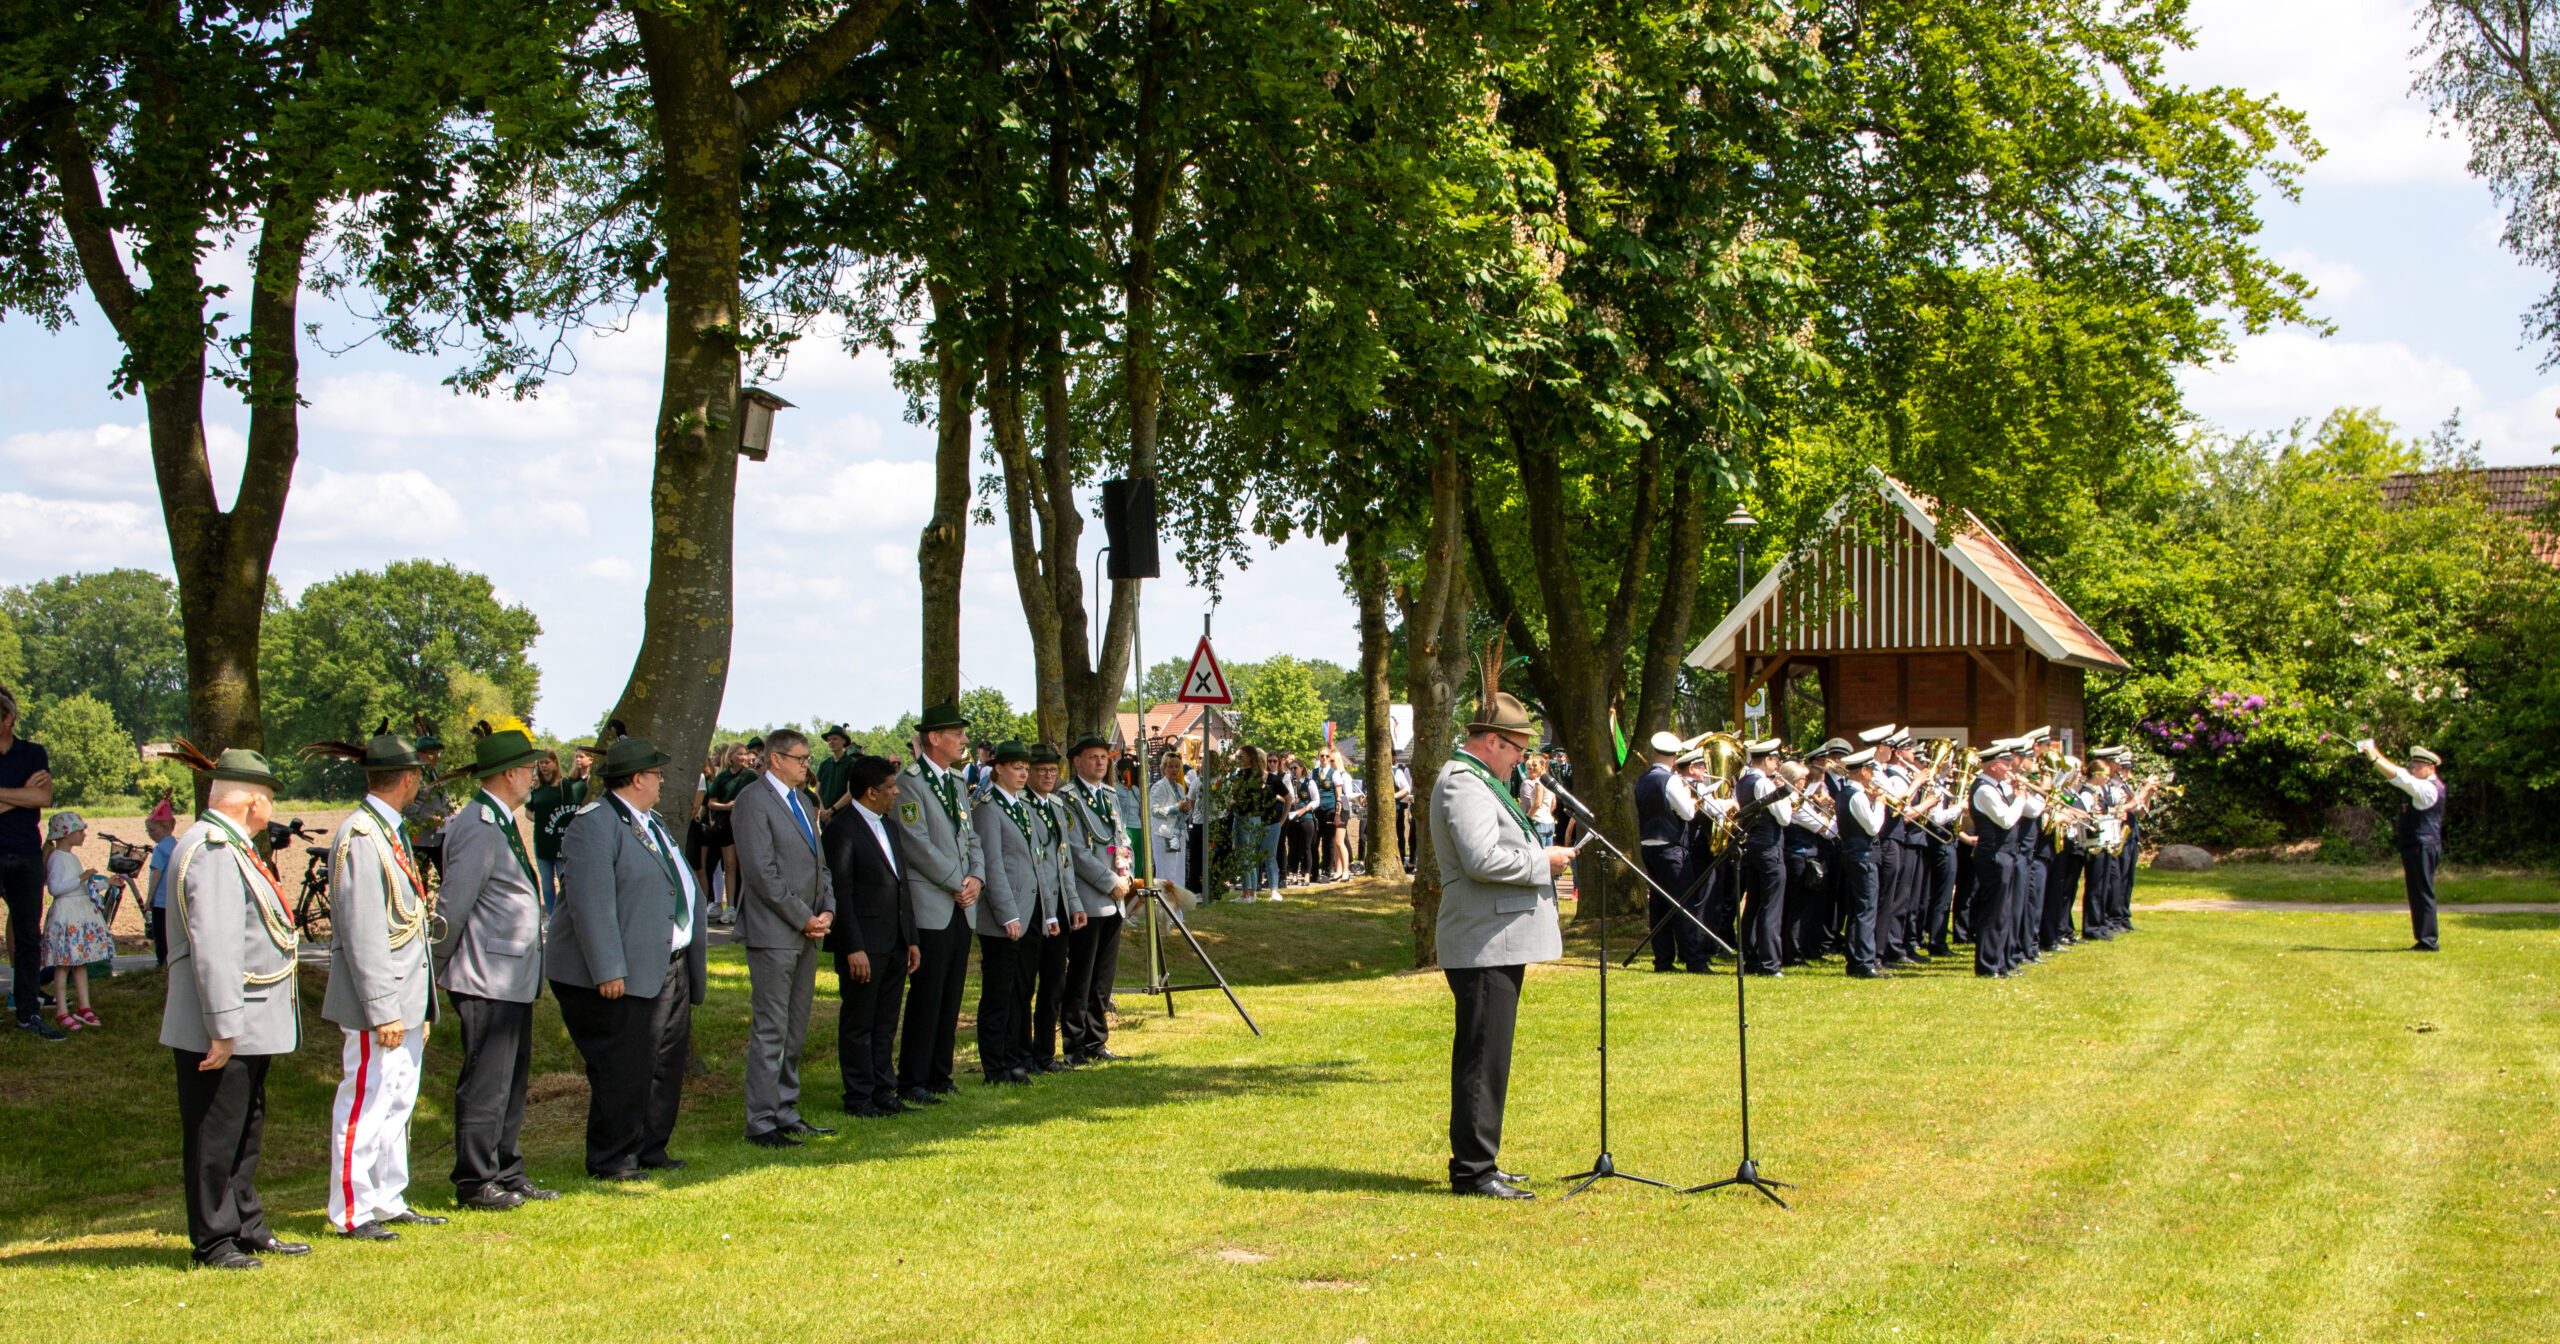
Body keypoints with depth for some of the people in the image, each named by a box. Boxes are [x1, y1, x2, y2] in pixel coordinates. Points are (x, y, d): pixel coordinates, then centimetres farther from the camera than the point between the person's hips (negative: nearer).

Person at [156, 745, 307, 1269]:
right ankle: (213, 1242, 7)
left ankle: (248, 1229, 28)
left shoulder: (231, 847, 15)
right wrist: (223, 1027, -27)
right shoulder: (214, 852, -19)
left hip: (251, 1026, 11)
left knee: (245, 1131, 18)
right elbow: (213, 947, -26)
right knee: (215, 1136, -1)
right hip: (223, 1028, -11)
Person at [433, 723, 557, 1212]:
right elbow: (451, 906, -17)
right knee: (485, 1084, -3)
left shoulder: (508, 822, 14)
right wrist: (439, 970, -10)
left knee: (513, 1082, 15)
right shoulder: (479, 828, -18)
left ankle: (508, 1175, 23)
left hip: (514, 980, 10)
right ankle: (474, 1184, 5)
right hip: (488, 981, -10)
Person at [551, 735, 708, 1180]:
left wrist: (692, 959, 22)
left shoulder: (650, 823, 18)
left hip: (668, 968, 10)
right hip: (620, 976, -9)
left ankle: (651, 1149, 23)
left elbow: (679, 889, 25)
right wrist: (607, 971, -25)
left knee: (665, 1064, 12)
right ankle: (611, 1160, 5)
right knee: (621, 1071, -5)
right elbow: (590, 902, -21)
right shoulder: (594, 825, -14)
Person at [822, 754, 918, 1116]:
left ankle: (883, 1091, 20)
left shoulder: (887, 825, 15)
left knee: (886, 1022, 13)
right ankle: (859, 1097, 8)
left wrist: (911, 938, 15)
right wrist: (853, 948, -19)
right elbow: (840, 892, -16)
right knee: (858, 1023, 1)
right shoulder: (842, 828, -12)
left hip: (895, 942, 8)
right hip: (864, 944, -8)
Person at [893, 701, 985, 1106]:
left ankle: (939, 1074, 18)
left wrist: (977, 878, -2)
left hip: (962, 906, 8)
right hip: (930, 908, -8)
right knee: (926, 997, -5)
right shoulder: (909, 784, -10)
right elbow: (918, 845, -15)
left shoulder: (958, 783, 17)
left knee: (951, 997, 10)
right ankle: (911, 1083, 1)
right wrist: (957, 884, -12)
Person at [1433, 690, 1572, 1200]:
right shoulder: (1463, 785, -15)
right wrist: (1542, 862, -14)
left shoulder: (1479, 782, 20)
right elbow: (1482, 860, -26)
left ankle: (1476, 1162, 23)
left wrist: (1538, 857, 14)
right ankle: (1472, 1170, -4)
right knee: (1483, 1058, -8)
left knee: (1485, 1057, 15)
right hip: (1485, 947, -11)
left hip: (1498, 944, 11)